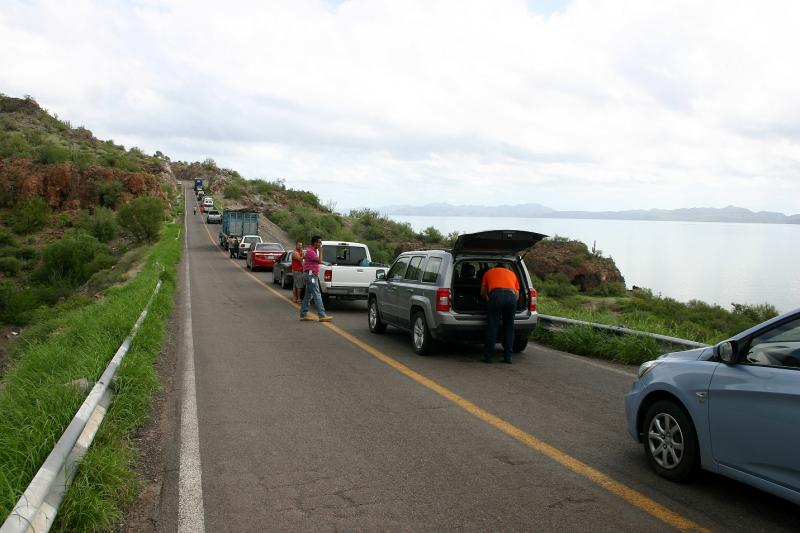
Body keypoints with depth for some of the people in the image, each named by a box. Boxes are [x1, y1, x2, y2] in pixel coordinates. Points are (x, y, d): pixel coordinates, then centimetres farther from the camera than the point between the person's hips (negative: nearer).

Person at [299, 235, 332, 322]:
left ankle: (303, 315, 15)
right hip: (310, 275, -10)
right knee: (317, 295, -12)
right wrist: (320, 251, -12)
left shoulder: (314, 250, 17)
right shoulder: (310, 251, -15)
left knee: (308, 295, 11)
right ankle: (322, 316, -14)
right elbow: (320, 260, -23)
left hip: (313, 275, 10)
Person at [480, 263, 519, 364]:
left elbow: (483, 292, 32)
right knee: (509, 327, 12)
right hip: (512, 296, 2)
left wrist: (488, 300, 48)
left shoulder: (489, 272, 31)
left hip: (496, 295, -2)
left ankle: (488, 356, 3)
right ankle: (508, 356, 11)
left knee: (492, 326, 2)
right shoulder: (512, 274, 34)